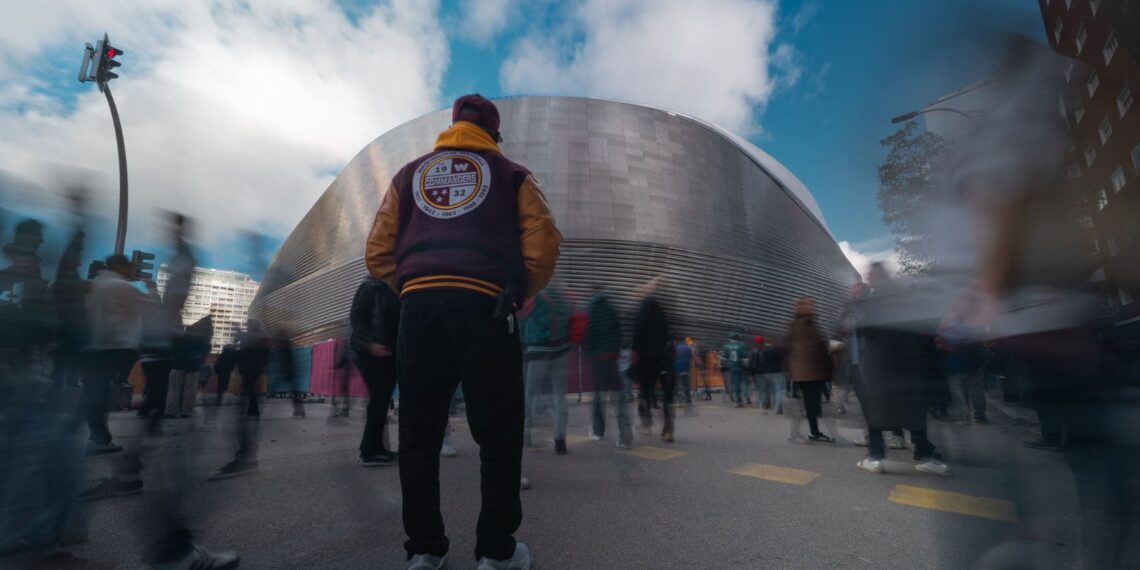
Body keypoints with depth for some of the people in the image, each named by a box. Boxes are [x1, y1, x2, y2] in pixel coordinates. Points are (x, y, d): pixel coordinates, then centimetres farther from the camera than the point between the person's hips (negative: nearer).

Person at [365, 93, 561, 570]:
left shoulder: (409, 173, 23)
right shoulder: (511, 174, 16)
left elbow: (378, 254, 14)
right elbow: (543, 244, 1)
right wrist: (521, 294, 14)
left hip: (419, 309, 3)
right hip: (485, 308, -2)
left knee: (419, 436, 12)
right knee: (498, 435, 7)